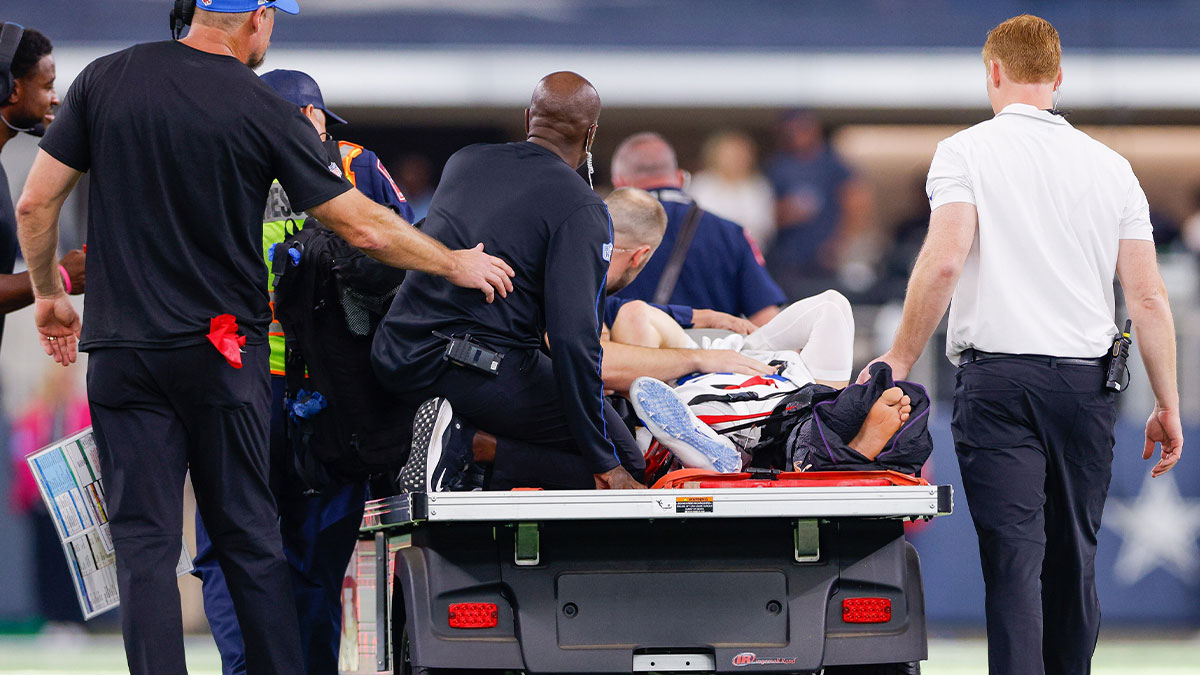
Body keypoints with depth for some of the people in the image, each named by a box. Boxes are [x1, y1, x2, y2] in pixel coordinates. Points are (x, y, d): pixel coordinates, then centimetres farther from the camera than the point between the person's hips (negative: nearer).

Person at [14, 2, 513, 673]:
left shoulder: (106, 80, 1)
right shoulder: (266, 113, -7)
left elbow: (35, 204, 2)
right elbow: (365, 228, -4)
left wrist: (49, 294, 18)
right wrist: (458, 264, 10)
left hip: (122, 353, 1)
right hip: (223, 353, -1)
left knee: (145, 545, 1)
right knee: (250, 540, 9)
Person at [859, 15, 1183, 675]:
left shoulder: (965, 152, -1)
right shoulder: (1111, 166, 10)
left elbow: (944, 260, -15)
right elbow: (1148, 297, 6)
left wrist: (899, 360, -7)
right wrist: (1167, 405, 10)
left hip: (999, 378, -3)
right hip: (1087, 379, 3)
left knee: (1013, 560, -7)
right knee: (1073, 559, 13)